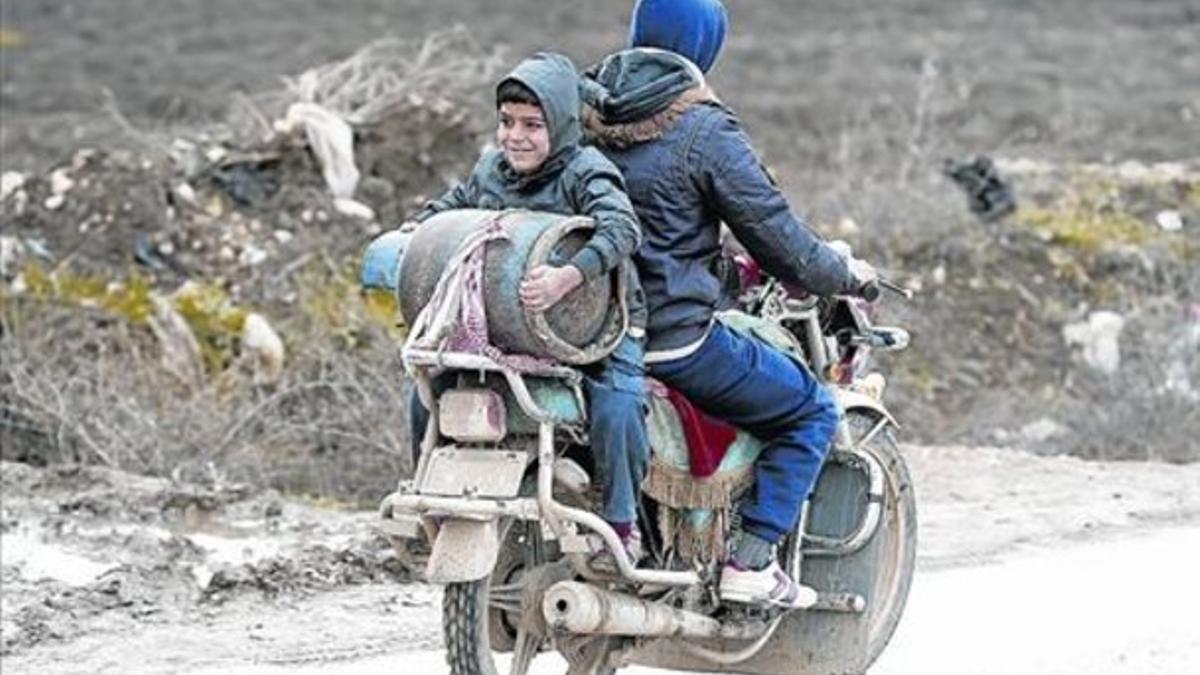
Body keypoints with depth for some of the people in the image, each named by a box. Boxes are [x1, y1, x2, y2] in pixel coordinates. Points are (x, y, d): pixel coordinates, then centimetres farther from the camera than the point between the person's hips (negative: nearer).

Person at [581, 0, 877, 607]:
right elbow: (774, 234, -9)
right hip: (674, 340, -7)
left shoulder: (582, 109, 6)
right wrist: (844, 275, 9)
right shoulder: (703, 130, -13)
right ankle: (750, 562, -1)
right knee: (812, 412, 9)